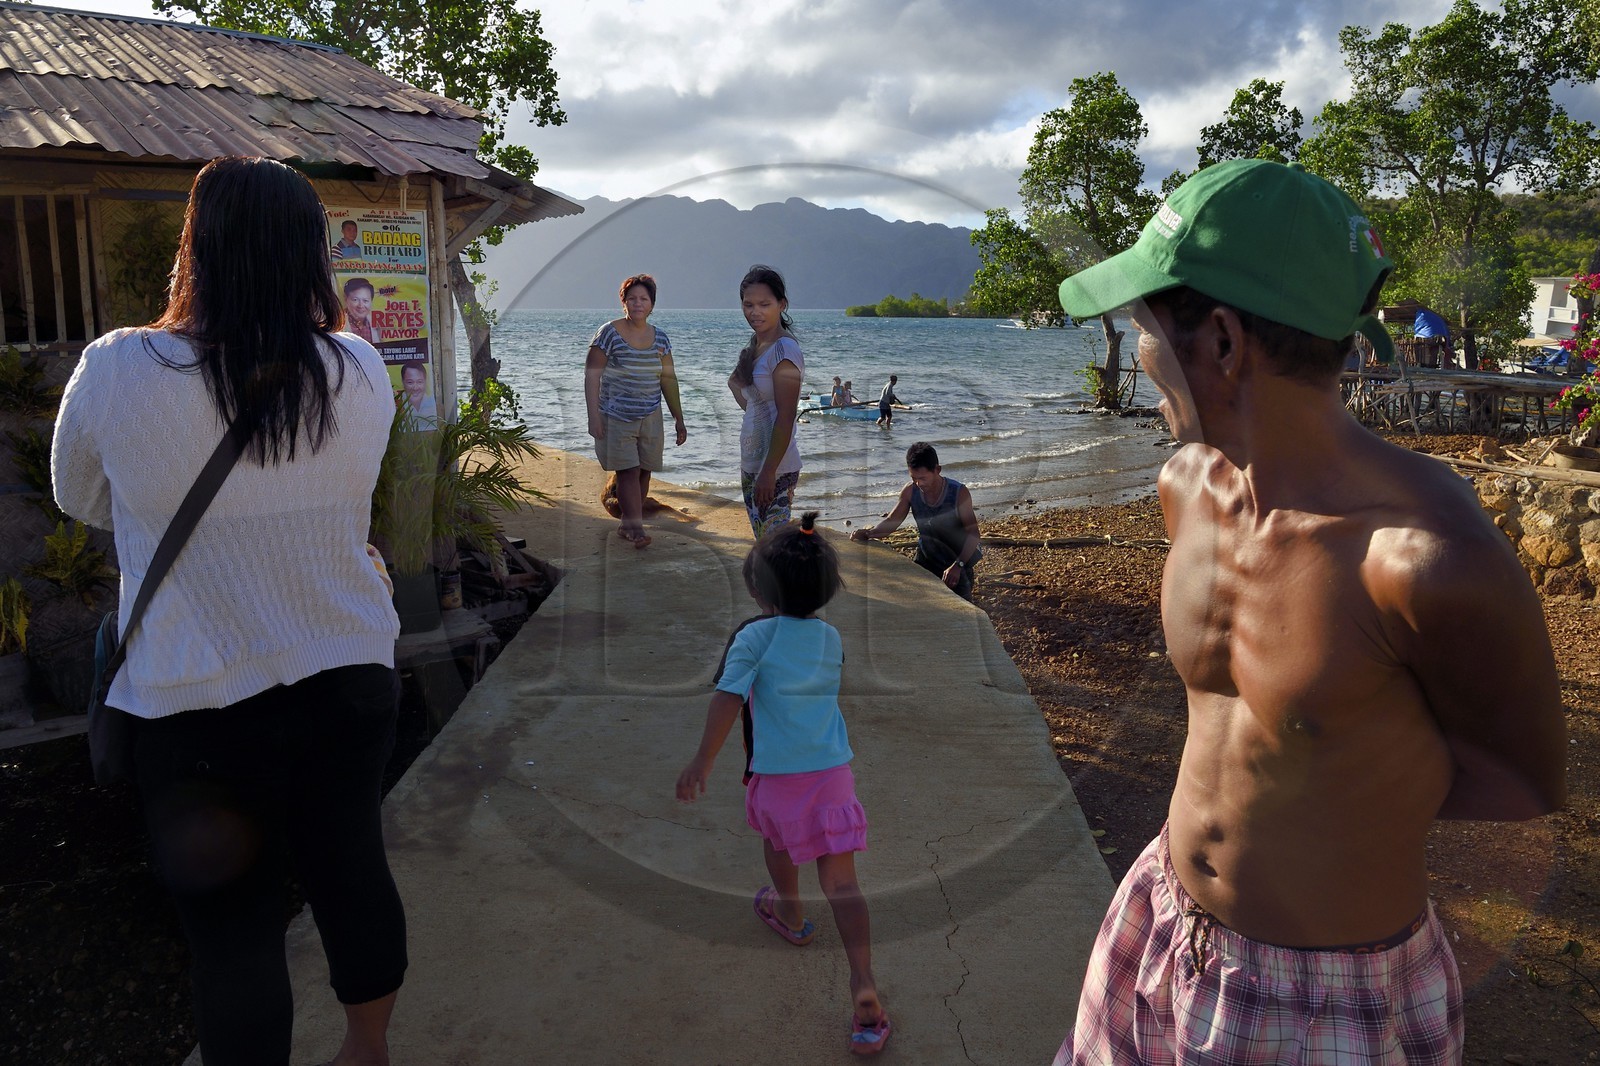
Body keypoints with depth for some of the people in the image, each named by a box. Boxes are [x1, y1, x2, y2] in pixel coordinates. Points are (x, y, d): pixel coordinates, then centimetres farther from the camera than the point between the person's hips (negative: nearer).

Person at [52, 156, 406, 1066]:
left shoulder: (117, 371, -15)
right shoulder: (362, 371, -8)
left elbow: (82, 502, 4)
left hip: (203, 707, -3)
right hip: (352, 679, 3)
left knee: (234, 931, 11)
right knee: (354, 870, 22)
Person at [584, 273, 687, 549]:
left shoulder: (660, 337, 7)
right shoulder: (609, 333, -8)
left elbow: (668, 378, 12)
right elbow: (592, 375, -9)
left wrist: (679, 419, 10)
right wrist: (593, 416, -16)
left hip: (650, 417, 5)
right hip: (616, 417, -5)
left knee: (644, 471, 4)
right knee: (628, 471, -10)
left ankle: (627, 526, 15)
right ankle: (636, 527, -9)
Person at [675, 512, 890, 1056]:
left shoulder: (754, 636, -9)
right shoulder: (832, 639, 5)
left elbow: (728, 699, -16)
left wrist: (702, 761, -12)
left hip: (777, 776, -2)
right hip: (834, 772, 2)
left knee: (777, 838, 31)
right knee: (841, 882, 4)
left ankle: (791, 915, 53)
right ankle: (864, 982, -8)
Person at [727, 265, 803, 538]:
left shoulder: (784, 351, -16)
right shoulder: (755, 344, 11)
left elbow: (785, 417, -20)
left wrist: (768, 472, -21)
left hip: (775, 467, -9)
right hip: (751, 462, 9)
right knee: (762, 540, 15)